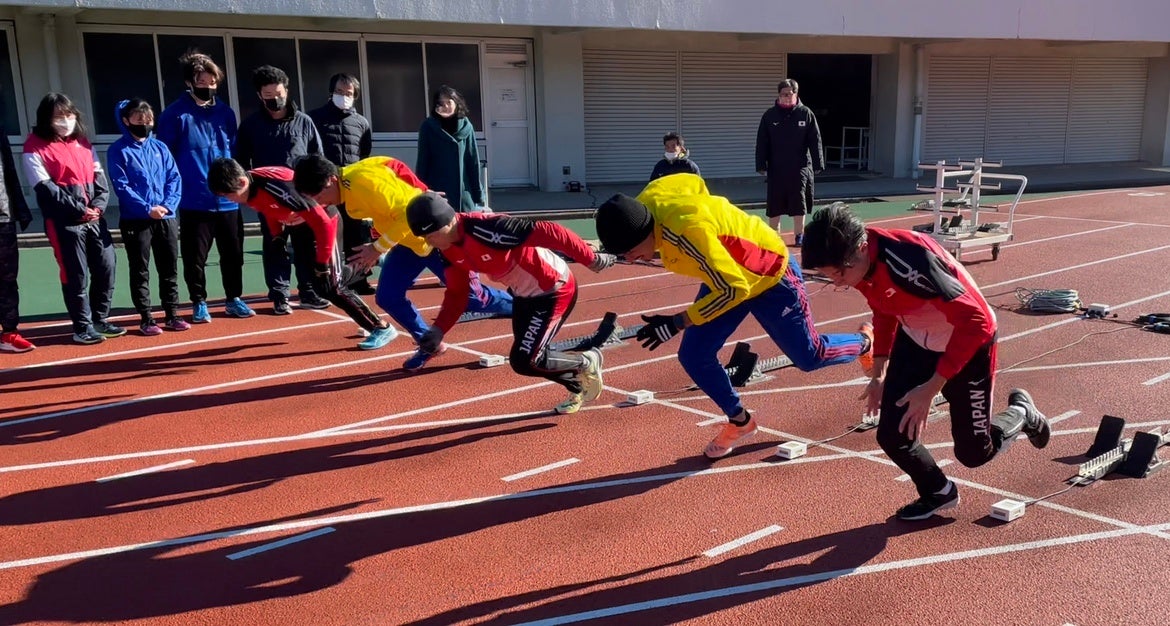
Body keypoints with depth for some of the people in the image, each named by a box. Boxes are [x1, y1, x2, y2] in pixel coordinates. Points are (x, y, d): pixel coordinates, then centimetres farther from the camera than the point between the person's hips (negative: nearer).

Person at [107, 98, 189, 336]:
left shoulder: (160, 147, 10)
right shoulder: (118, 151, -2)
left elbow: (175, 178, 5)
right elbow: (121, 186, -9)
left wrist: (167, 205, -11)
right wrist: (147, 209, -18)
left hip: (166, 219, 4)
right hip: (135, 221, -4)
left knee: (170, 269, 9)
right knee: (140, 272, 3)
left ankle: (172, 315, 19)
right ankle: (146, 319, 10)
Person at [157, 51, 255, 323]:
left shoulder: (226, 112, 8)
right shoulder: (175, 115, -6)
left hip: (227, 199, 4)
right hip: (194, 201, -4)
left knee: (233, 253, 11)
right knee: (195, 257, 6)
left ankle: (234, 299, 25)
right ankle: (199, 303, 19)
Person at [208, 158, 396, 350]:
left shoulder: (274, 187, -36)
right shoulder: (249, 189, -11)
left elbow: (321, 221, -32)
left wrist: (323, 262, -26)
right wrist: (277, 236, 2)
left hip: (321, 221, -8)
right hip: (298, 225, 8)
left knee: (331, 287, -10)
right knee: (320, 286, 14)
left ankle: (382, 328, -2)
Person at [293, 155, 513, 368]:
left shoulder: (365, 182, -30)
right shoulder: (348, 187, -1)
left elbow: (407, 213, -31)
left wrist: (378, 248, -26)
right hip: (407, 240, 9)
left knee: (472, 298, 1)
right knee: (387, 297, 0)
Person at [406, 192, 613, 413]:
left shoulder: (483, 229, -34)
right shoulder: (449, 249, -6)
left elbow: (547, 232, -34)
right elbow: (457, 293, 3)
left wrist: (591, 259, -29)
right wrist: (438, 330, -11)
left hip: (554, 291, -9)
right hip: (524, 294, 9)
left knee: (524, 361, -9)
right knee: (524, 357, 16)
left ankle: (586, 362, 15)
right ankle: (578, 388, 39)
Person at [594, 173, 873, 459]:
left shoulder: (688, 231, -43)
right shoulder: (647, 199, -19)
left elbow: (734, 289, -36)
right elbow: (693, 182, 1)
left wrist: (676, 323, -35)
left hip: (771, 275, -7)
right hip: (730, 273, 7)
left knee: (810, 357, 13)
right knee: (693, 356, -2)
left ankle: (864, 342, 47)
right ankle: (740, 421, 22)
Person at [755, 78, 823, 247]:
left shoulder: (806, 114, 0)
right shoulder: (769, 115, 1)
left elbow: (815, 141, 1)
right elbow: (761, 143, 1)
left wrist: (817, 165, -3)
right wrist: (761, 165, -4)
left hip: (800, 169, 0)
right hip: (776, 169, 0)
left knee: (799, 206, 5)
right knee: (774, 208, 5)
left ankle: (799, 237, 18)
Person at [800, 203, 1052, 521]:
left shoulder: (907, 262, -39)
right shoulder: (857, 261, -14)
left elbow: (977, 321, -34)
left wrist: (931, 388, -32)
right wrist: (878, 373, 7)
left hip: (966, 341, -6)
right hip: (915, 341, 6)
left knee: (973, 452, 7)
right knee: (892, 435, -3)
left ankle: (1021, 412, 39)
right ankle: (938, 493, 26)